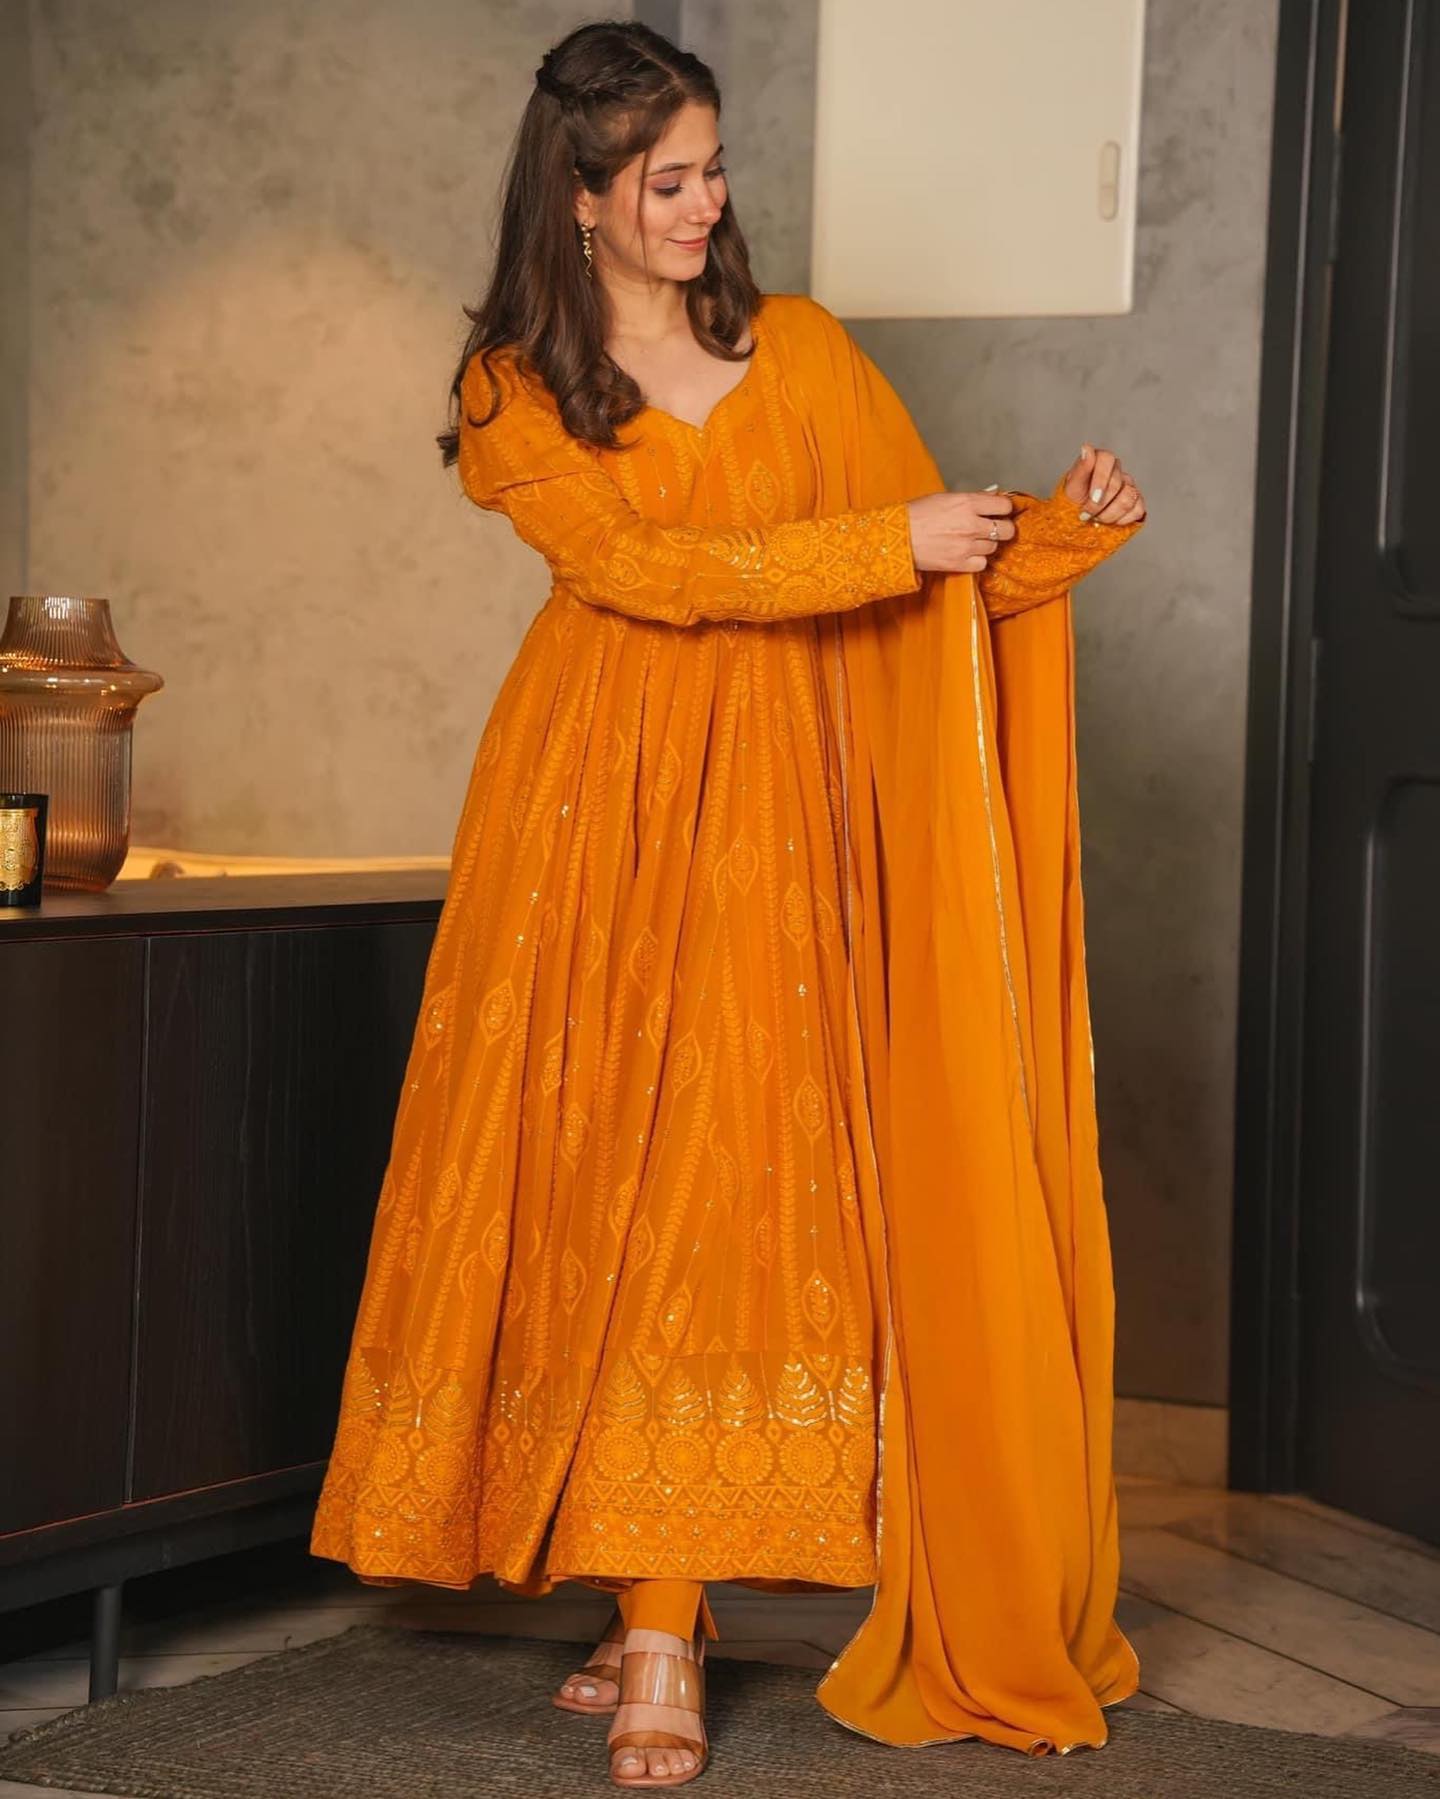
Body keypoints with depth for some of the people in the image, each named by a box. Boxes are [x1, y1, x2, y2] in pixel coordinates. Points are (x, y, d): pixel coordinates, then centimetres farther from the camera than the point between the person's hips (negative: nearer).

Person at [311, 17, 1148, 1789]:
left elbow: (938, 551, 12)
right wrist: (884, 544, -15)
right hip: (599, 810, -1)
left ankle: (663, 1614, -2)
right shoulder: (517, 395, 5)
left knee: (739, 1180, -6)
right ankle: (656, 1632, 6)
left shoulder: (803, 353, 12)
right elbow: (647, 566, -10)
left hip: (774, 813, 1)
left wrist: (1058, 524, -7)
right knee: (610, 1182, -3)